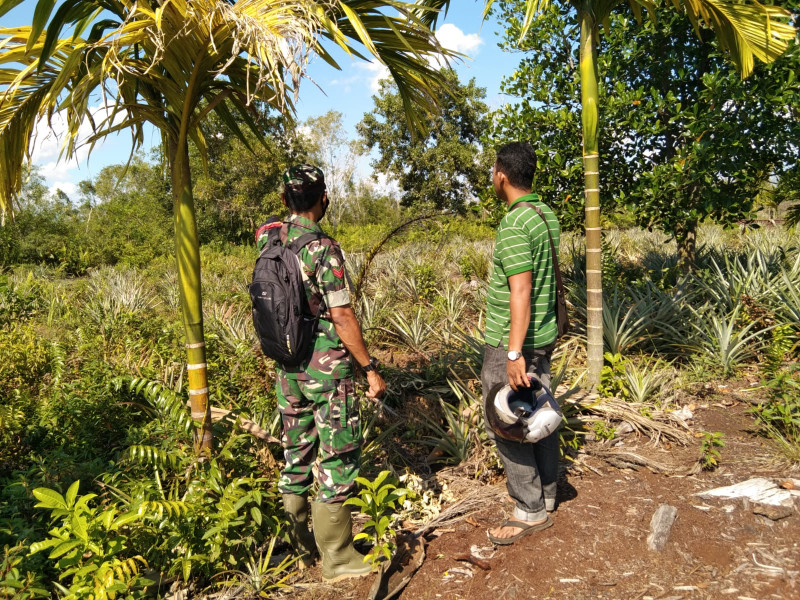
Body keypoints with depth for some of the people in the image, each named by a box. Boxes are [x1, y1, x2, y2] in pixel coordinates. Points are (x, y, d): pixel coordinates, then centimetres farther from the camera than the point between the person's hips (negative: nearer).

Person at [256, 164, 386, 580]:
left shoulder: (269, 238, 2)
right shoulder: (324, 249, -18)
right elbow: (342, 316, -19)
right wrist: (370, 368, -13)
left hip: (288, 364, 7)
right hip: (326, 367, -7)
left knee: (296, 453, 16)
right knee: (337, 457, 4)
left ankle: (298, 546, 29)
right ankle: (335, 557, 16)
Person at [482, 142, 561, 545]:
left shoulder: (514, 224, -19)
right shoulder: (547, 215, 9)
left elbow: (521, 292, -25)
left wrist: (515, 354, -24)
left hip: (511, 341, -9)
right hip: (544, 336, 10)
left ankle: (531, 512, 12)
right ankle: (547, 497, 31)